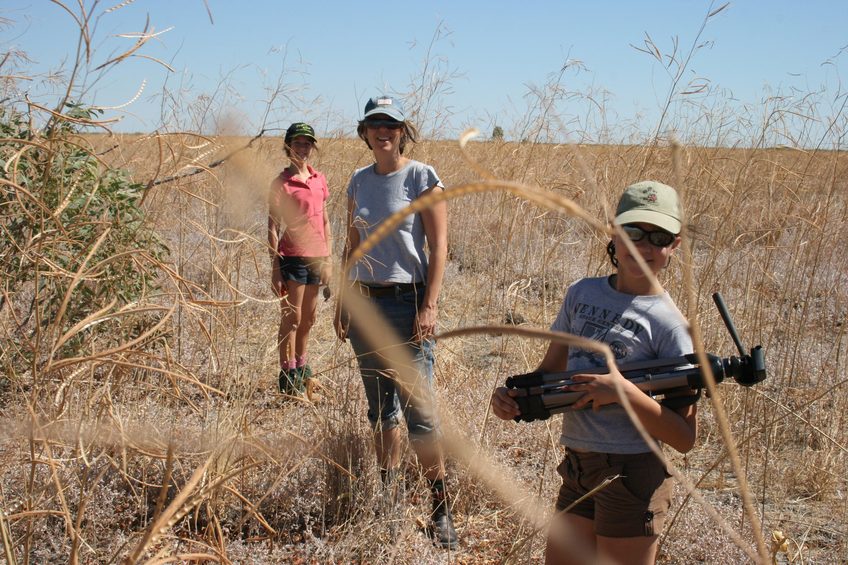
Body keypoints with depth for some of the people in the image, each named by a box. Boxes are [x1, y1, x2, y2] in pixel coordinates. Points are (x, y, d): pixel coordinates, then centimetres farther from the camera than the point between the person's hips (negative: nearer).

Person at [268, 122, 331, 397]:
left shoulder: (319, 180, 10)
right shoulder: (281, 183, -7)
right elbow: (273, 229, -8)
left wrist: (328, 260, 12)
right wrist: (275, 268, -12)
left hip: (317, 257, 6)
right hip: (292, 257, -6)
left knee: (308, 319, 15)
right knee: (291, 319, 0)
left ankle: (301, 368, 30)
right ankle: (287, 375, 9)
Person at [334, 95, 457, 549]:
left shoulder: (422, 178, -5)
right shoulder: (359, 182, 11)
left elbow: (438, 247, -8)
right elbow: (351, 248, 15)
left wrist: (429, 306, -15)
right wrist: (341, 301, 10)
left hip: (407, 302, -6)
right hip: (365, 302, 6)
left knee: (419, 411, -8)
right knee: (380, 407, 12)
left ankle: (441, 509, 1)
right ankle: (387, 494, 24)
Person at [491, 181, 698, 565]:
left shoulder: (669, 324, -11)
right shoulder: (582, 293, 4)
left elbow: (684, 438, -12)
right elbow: (549, 371, 12)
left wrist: (626, 392, -25)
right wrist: (512, 396, -9)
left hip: (631, 478, -5)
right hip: (576, 471, 5)